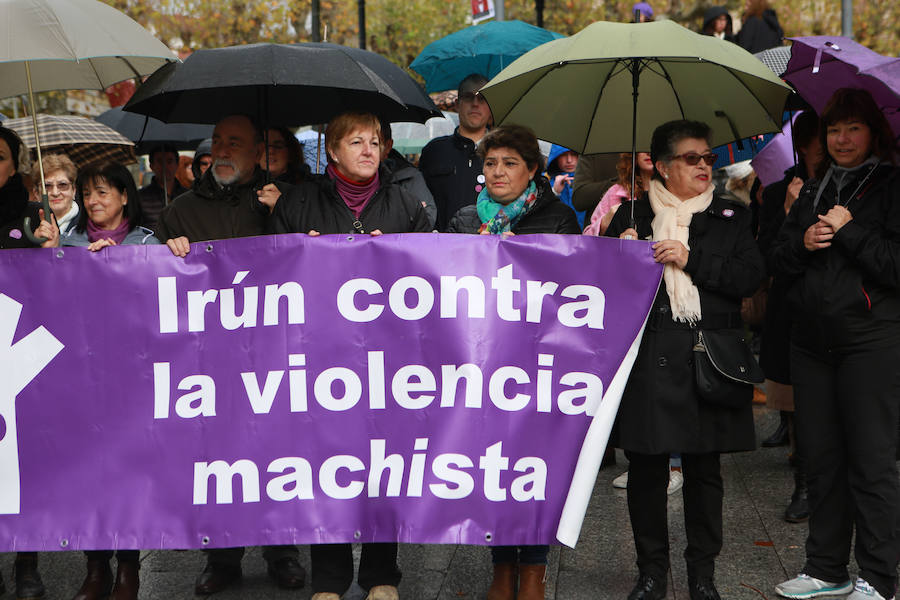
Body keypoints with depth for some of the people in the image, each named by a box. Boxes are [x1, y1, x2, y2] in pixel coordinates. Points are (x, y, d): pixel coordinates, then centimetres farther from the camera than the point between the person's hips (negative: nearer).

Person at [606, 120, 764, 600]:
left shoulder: (731, 217, 11)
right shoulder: (632, 216, 10)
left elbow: (751, 276, -1)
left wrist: (691, 260, -10)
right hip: (649, 357, 0)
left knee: (705, 469, 5)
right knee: (646, 466, 2)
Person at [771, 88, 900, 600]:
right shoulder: (814, 190, 16)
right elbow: (778, 261, 14)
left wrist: (848, 232, -14)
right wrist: (802, 241, -5)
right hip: (812, 341, 6)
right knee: (821, 460, 10)